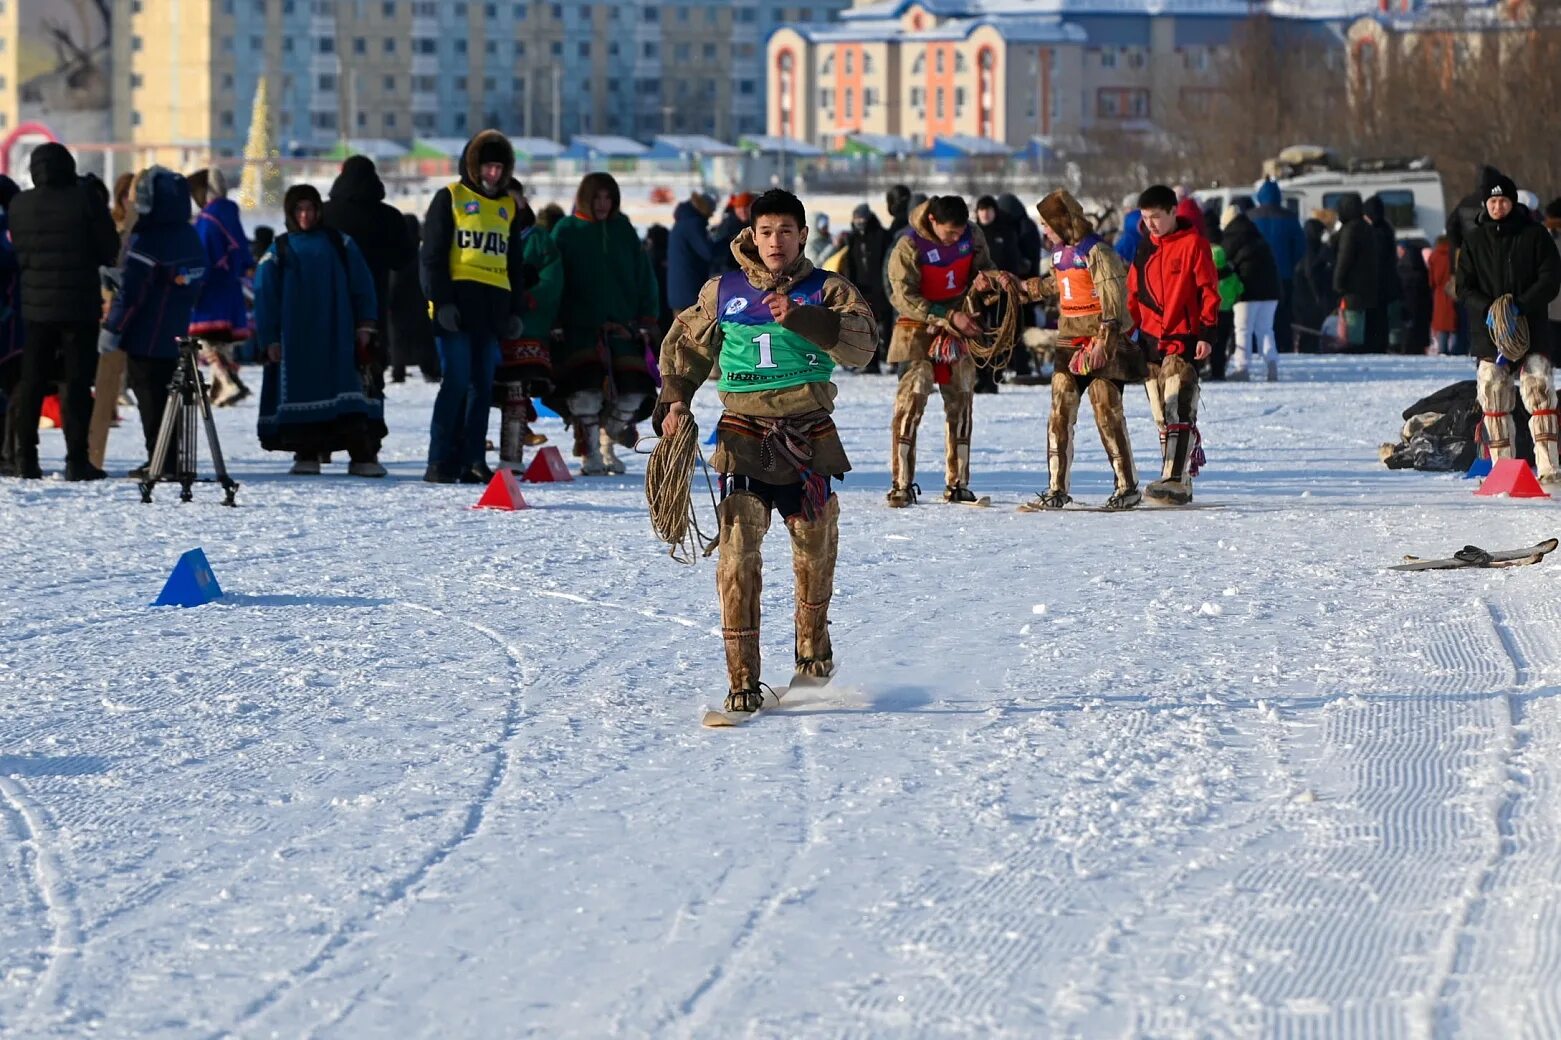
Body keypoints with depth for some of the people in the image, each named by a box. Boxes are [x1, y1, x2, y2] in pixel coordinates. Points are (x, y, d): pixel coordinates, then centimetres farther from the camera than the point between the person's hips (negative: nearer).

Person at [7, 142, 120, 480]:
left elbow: (19, 253, 7)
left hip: (35, 304, 3)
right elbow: (109, 251, -4)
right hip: (80, 305, -3)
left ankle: (27, 458, 9)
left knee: (31, 383, 11)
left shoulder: (20, 205, 0)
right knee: (77, 382, 0)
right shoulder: (85, 199, -10)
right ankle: (77, 459, -3)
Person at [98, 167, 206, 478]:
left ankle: (159, 461, -4)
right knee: (167, 393, 14)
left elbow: (129, 292, -19)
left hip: (145, 336, -7)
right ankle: (171, 460, 17)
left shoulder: (145, 241, -18)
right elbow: (196, 286, 14)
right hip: (176, 335, 7)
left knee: (150, 398, -2)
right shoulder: (190, 238, 6)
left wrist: (112, 330, -12)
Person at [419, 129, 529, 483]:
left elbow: (515, 264, 24)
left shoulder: (508, 207, 20)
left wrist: (516, 309, 16)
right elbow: (433, 255, -2)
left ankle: (473, 460, 7)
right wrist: (441, 301, -12)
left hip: (493, 307, 5)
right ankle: (441, 462, -9)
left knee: (483, 386, 4)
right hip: (457, 303, -5)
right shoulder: (450, 198, 3)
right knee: (456, 381, -10)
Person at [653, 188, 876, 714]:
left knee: (815, 547, 13)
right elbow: (685, 346, 23)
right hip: (744, 436, 0)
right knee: (739, 547, -14)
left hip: (809, 436, 0)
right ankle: (742, 677, -13)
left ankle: (813, 644, 40)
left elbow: (860, 344, -17)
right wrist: (674, 400, 9)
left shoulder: (827, 291, 1)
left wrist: (799, 317, -28)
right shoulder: (722, 293, 7)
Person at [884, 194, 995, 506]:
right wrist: (949, 317, -29)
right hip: (919, 330, -5)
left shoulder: (973, 236, -5)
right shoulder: (908, 247, -20)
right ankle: (902, 484, -11)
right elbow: (905, 298, -22)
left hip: (961, 328, 5)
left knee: (960, 404, 8)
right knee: (911, 403, -13)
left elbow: (983, 267, 11)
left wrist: (984, 279, -15)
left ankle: (957, 483, 16)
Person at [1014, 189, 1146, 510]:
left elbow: (1113, 298, -18)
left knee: (1108, 413, -8)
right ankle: (1058, 489, 6)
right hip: (1069, 343, 8)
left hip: (1101, 345, -8)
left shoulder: (1096, 251, -13)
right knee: (1060, 415, 3)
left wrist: (1104, 340, -24)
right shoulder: (1060, 252, 14)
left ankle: (1128, 486, 0)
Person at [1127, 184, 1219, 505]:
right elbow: (1134, 295, 20)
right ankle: (1182, 483, 13)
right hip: (1151, 340, 7)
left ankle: (1174, 481, -22)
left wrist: (1207, 333, -12)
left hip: (1184, 340, -7)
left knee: (1178, 412, -15)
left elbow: (1209, 291, -6)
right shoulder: (1145, 249, 15)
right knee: (1162, 416, 7)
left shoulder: (1193, 244, -4)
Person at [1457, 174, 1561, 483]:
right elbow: (1465, 288, 7)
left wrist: (1520, 306, -16)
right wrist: (1487, 310, -12)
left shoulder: (1534, 236, 3)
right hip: (1489, 332, 2)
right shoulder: (1474, 241, 10)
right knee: (1493, 396, -3)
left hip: (1533, 329, -2)